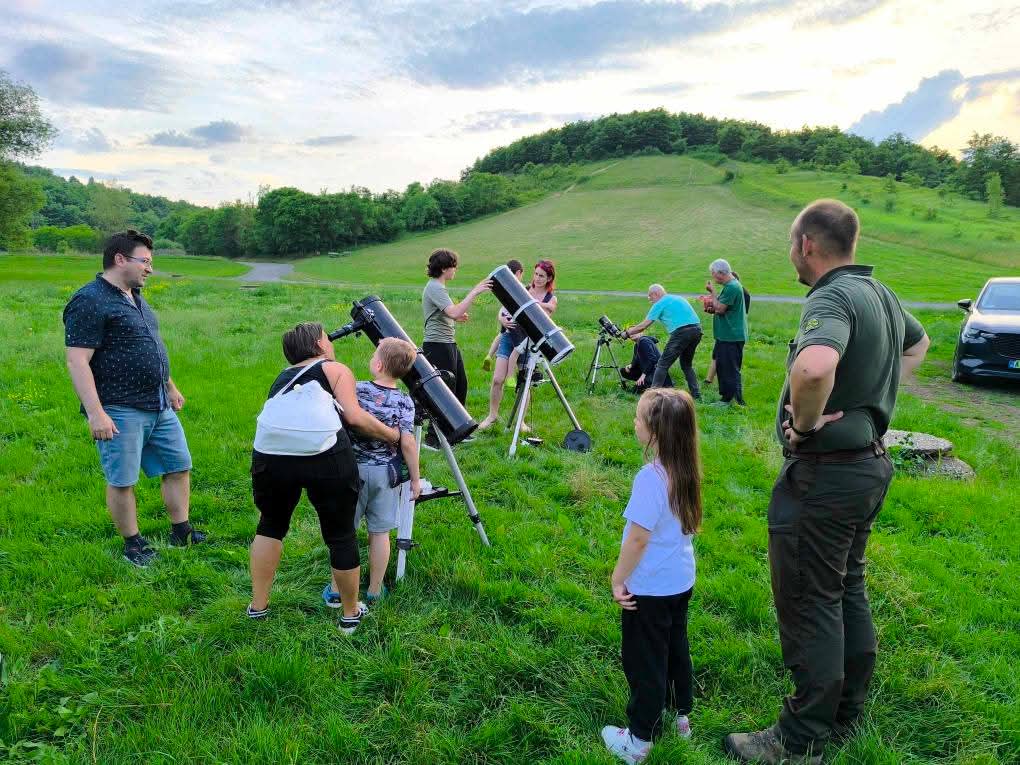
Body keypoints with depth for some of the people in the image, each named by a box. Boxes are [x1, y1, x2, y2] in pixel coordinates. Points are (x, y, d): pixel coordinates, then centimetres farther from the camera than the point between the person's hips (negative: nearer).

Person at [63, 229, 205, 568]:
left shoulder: (134, 297, 13)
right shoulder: (89, 301, -15)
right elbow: (77, 361, -20)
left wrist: (170, 387, 27)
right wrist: (96, 413, -24)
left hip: (159, 407, 9)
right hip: (120, 412, -9)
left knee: (179, 466, 14)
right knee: (122, 481, 5)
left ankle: (181, 531, 28)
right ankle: (133, 544, 21)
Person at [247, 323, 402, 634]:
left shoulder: (281, 377, 31)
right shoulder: (335, 369, 17)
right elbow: (354, 416, 3)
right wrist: (393, 435, 15)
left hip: (270, 453, 4)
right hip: (326, 456, -4)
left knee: (271, 524, 29)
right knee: (341, 535, 14)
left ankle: (258, 605, 36)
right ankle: (351, 613, 31)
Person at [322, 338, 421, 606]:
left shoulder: (356, 390, -11)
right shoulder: (404, 401, -11)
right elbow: (407, 444, -13)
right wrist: (415, 478, -3)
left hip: (354, 468, 0)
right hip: (386, 472, 0)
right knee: (380, 532, 11)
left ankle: (336, 591, 19)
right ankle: (374, 591, 22)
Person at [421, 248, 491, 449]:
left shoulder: (437, 287, 16)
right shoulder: (435, 288, -17)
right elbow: (455, 311, -31)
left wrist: (456, 317, 9)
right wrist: (475, 291, -27)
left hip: (449, 344, 11)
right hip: (438, 346, -11)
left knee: (460, 386, 17)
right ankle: (432, 438, 3)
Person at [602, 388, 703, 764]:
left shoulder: (651, 477, -28)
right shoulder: (686, 470, -3)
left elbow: (639, 538, -24)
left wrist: (618, 579, -12)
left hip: (650, 588, -8)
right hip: (681, 580, 8)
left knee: (644, 661, 7)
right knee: (676, 647, 24)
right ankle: (681, 716, 41)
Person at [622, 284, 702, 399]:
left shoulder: (660, 304, 3)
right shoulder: (678, 298, 26)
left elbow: (644, 325, 3)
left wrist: (627, 333, 15)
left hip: (682, 332, -8)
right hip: (697, 330, 8)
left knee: (663, 364, -1)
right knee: (687, 365, 21)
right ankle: (696, 395, 17)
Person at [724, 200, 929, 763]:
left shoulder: (831, 298, -22)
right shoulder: (882, 294, 8)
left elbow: (813, 367, -45)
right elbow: (917, 345, 30)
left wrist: (804, 421, -25)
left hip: (824, 473, -10)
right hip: (870, 460, 10)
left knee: (809, 605, 1)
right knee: (847, 592, 20)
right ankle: (846, 713, 36)